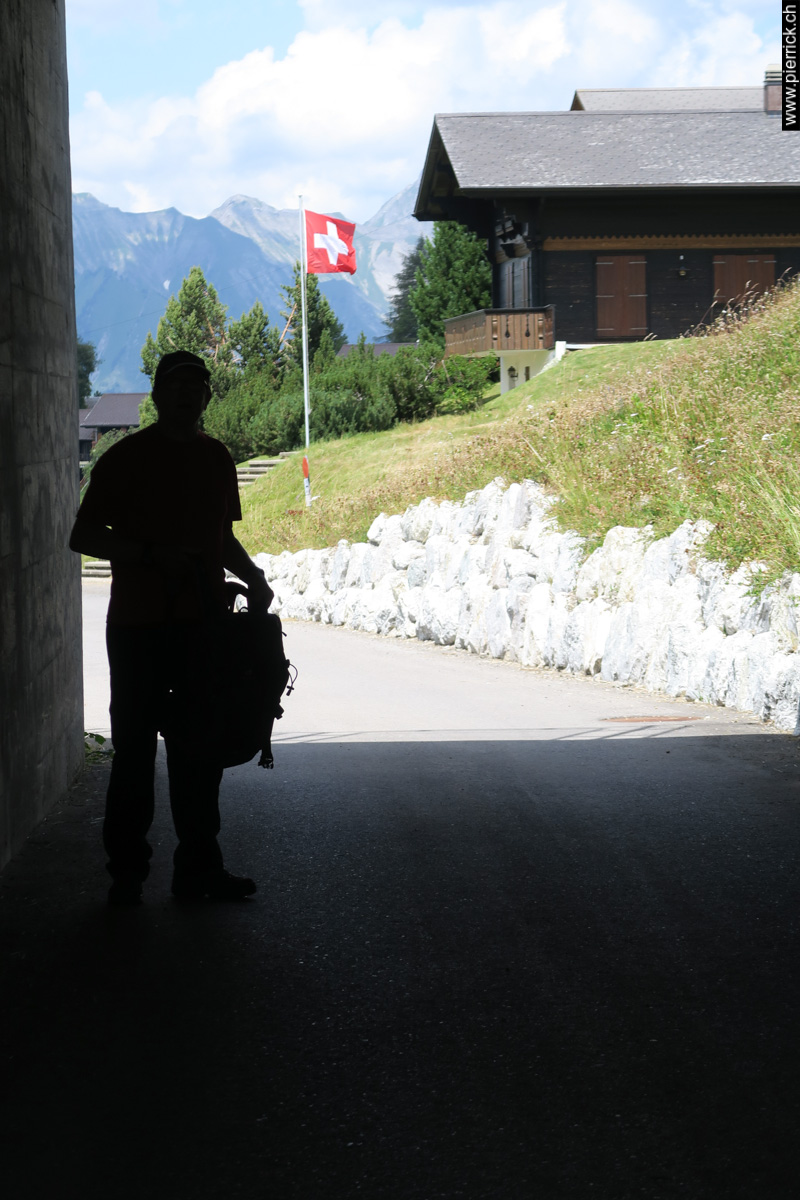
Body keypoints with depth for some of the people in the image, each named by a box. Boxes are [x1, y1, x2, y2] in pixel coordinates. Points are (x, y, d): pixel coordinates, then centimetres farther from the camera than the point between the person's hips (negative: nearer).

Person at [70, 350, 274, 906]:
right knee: (135, 747, 1)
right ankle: (127, 870, 10)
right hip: (139, 624, -5)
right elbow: (84, 535, -6)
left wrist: (254, 578, 5)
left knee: (201, 748, 8)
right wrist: (152, 555, -17)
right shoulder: (127, 457, -4)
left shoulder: (217, 458, 13)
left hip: (204, 622, 5)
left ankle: (200, 867, 16)